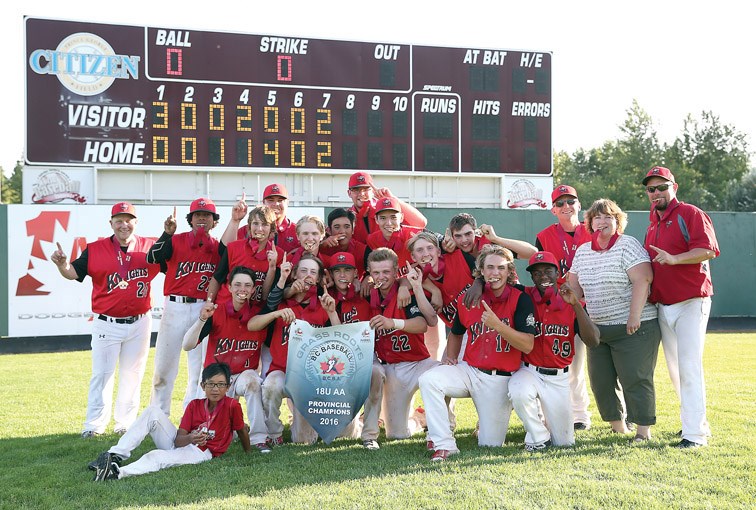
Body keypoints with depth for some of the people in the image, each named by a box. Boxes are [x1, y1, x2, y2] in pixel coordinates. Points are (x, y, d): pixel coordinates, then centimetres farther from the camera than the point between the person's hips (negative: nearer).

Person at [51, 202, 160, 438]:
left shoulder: (149, 247, 1)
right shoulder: (95, 250, -2)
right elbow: (73, 273, -6)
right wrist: (62, 264, -29)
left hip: (139, 323, 2)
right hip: (106, 324, -2)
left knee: (132, 374, 11)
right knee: (101, 374, 1)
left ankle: (126, 423, 22)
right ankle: (94, 424, 8)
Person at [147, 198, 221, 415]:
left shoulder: (217, 247, 8)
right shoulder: (175, 240, 3)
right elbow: (152, 258, -13)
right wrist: (167, 233, -24)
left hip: (203, 309, 1)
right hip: (175, 307, -1)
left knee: (199, 367, 5)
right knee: (164, 364, 3)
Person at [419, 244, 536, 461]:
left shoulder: (520, 300, -9)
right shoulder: (467, 300, 2)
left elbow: (528, 345, -18)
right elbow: (456, 334, 22)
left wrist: (497, 325, -29)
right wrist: (450, 358, 4)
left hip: (499, 379, -3)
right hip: (468, 370, 3)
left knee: (490, 445, -2)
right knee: (429, 380, -26)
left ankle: (491, 420, 35)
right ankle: (444, 445, -17)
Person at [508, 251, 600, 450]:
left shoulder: (571, 304, -3)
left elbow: (593, 342, -15)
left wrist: (576, 305, -22)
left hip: (559, 378, 2)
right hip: (529, 371, -1)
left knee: (565, 443, 5)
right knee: (519, 393, -38)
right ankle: (538, 437, -8)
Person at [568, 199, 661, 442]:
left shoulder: (627, 245, -8)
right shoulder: (582, 251, 12)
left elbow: (643, 279, -18)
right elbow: (575, 287, 17)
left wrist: (634, 316, -23)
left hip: (632, 328, -7)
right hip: (597, 329, 7)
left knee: (635, 379, -6)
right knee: (600, 381, 7)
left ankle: (643, 430, 4)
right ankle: (618, 427, 20)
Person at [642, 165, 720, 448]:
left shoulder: (690, 214, -6)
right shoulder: (653, 223, 18)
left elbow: (708, 250, -19)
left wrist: (675, 258, -30)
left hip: (690, 303, -8)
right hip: (663, 306, 8)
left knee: (689, 367, -12)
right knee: (674, 369, 12)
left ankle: (695, 433, -9)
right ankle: (696, 422, 25)